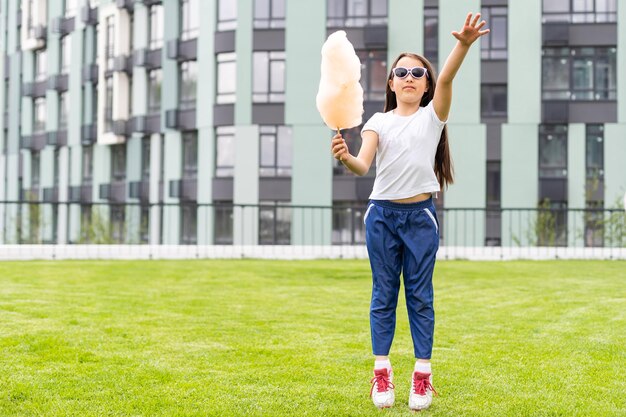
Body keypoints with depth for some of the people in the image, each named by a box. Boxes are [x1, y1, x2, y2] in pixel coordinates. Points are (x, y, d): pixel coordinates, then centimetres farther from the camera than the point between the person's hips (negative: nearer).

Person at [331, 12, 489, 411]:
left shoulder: (433, 115, 4)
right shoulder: (379, 122, 6)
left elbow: (446, 79, -16)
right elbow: (364, 165, -8)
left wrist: (463, 44, -34)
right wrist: (346, 158, -32)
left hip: (420, 215, -1)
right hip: (382, 214, 1)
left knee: (420, 296, 4)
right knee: (384, 295, 6)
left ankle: (423, 374, 8)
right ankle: (382, 372, 11)